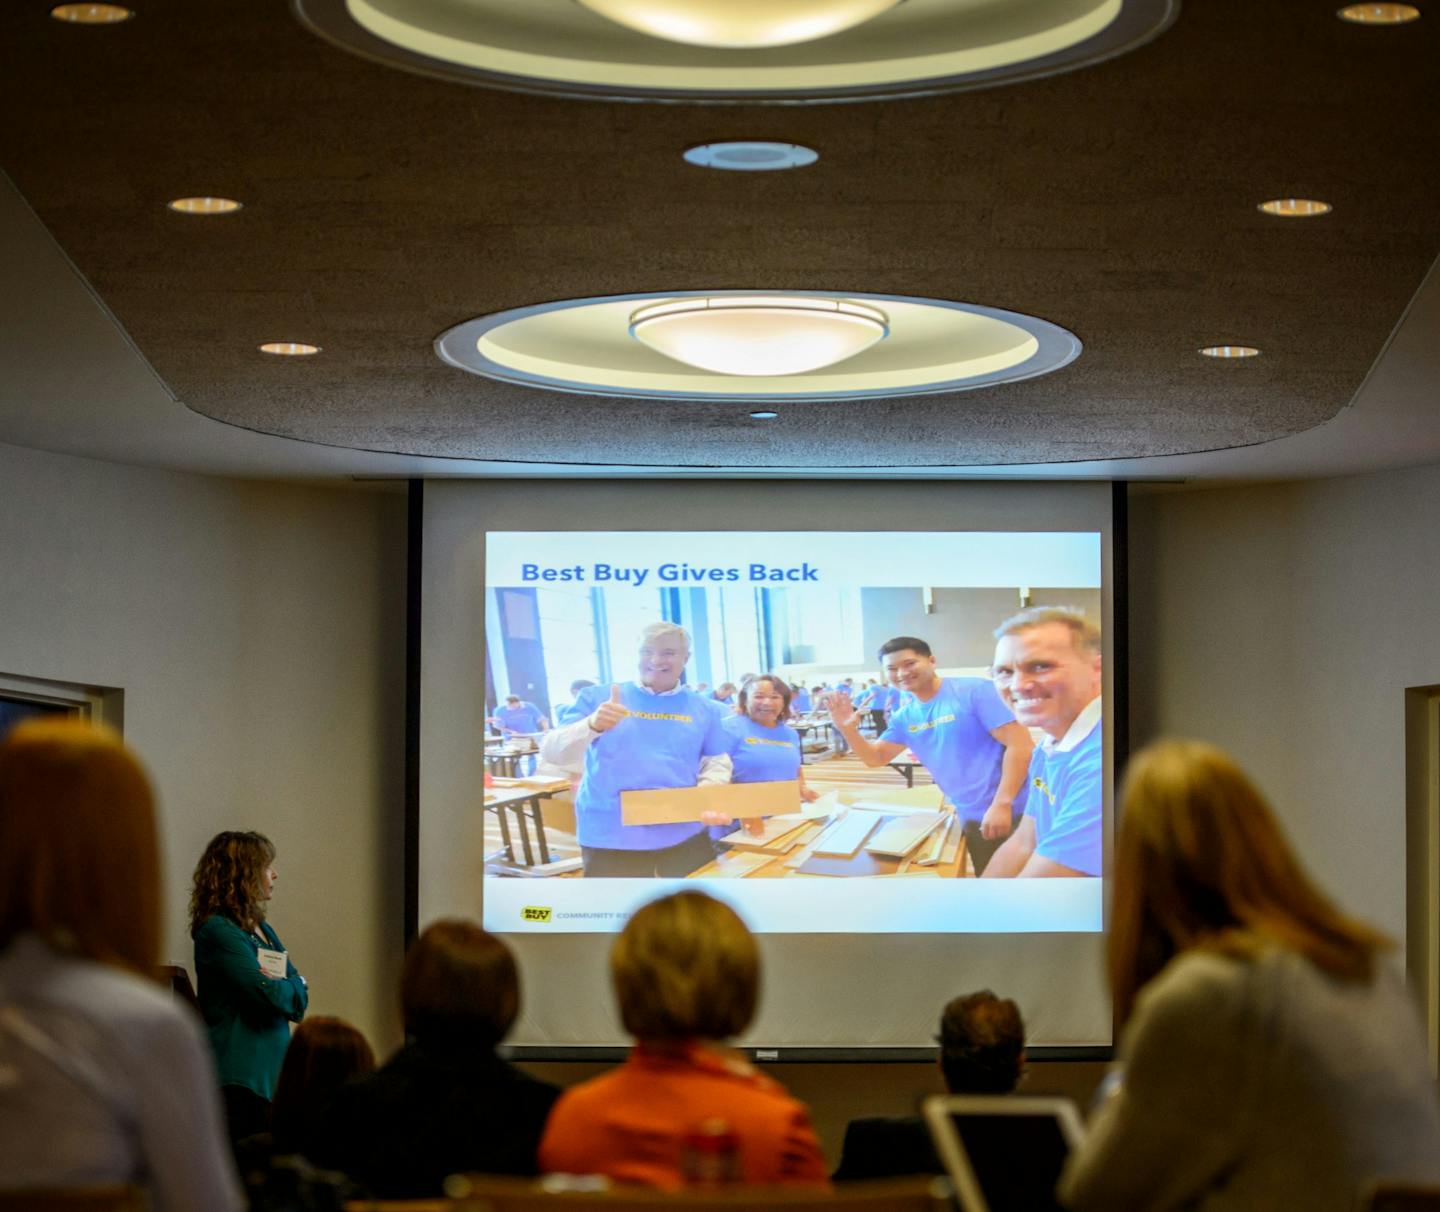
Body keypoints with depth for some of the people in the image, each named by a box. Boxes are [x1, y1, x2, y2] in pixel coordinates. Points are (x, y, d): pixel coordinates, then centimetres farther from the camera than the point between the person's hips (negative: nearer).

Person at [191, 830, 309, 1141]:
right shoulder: (219, 932, -12)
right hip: (240, 1080, -9)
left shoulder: (262, 929, 17)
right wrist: (292, 987, 4)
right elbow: (270, 994, -18)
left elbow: (298, 997, 12)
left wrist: (282, 988, -10)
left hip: (272, 1070, 9)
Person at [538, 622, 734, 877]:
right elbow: (551, 752, -5)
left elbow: (716, 764, 11)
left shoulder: (704, 710, 8)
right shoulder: (597, 698, 2)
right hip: (610, 838, -2)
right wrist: (592, 726, -25)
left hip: (685, 836, 2)